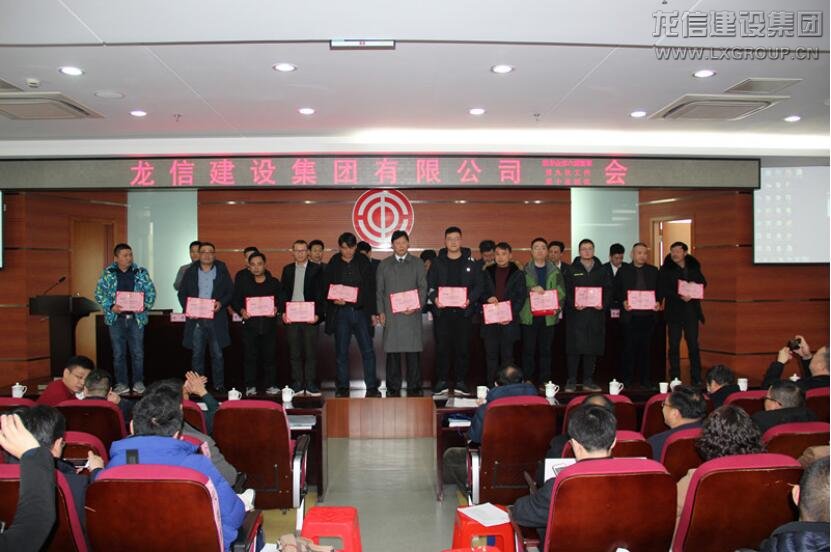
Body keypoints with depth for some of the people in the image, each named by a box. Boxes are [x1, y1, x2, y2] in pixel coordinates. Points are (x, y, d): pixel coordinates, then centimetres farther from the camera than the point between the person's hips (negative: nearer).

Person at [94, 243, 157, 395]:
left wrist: (145, 306, -12)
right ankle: (121, 384, 15)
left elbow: (151, 292, 5)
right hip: (116, 318, 0)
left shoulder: (141, 272, 4)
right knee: (118, 353, 6)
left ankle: (138, 382, 14)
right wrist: (111, 307, -14)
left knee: (138, 352, 3)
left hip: (136, 318, 0)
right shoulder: (107, 274, 2)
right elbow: (99, 294, 1)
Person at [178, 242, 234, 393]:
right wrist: (187, 308, -6)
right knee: (197, 354, 5)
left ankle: (219, 385, 10)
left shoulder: (222, 271, 7)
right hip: (196, 319, 1)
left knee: (217, 354, 2)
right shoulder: (191, 271, 10)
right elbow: (182, 293, 11)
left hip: (216, 319, -1)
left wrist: (221, 303, -13)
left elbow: (230, 292, 5)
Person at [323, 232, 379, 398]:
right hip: (340, 312, 0)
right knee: (341, 352, 5)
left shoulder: (364, 262, 6)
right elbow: (325, 288, 6)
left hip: (361, 311, 0)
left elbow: (372, 287, 6)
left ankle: (372, 387, 6)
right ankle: (342, 388, 15)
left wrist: (373, 312, 2)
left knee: (368, 351, -2)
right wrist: (334, 300, -14)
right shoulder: (333, 264, 4)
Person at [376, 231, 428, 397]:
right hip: (390, 315, 1)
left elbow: (423, 288, 5)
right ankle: (393, 389, 9)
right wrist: (381, 312, 2)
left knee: (413, 352, -3)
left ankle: (414, 388, 5)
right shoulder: (384, 265, 13)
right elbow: (379, 290, 12)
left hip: (411, 314, -1)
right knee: (392, 352, 1)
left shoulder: (417, 263, 10)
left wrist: (416, 307, -9)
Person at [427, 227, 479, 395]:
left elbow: (477, 285, 5)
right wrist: (435, 298, -12)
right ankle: (441, 381, 9)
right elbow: (429, 284, 6)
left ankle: (461, 382, 11)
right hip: (442, 311, 0)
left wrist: (470, 299, -12)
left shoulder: (470, 262, 8)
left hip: (464, 311, 0)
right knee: (442, 347, 0)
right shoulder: (437, 262, 9)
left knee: (463, 347, 1)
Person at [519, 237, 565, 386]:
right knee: (528, 350, 1)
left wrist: (557, 306, -12)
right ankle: (527, 381, 9)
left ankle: (545, 381, 14)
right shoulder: (524, 270, 6)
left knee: (545, 350, 6)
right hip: (529, 316, -1)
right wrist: (531, 289, -18)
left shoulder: (555, 271, 10)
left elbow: (561, 292, 4)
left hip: (548, 316, 1)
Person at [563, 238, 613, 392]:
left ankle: (588, 381, 14)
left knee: (592, 349, 5)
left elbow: (608, 290, 7)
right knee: (574, 348, -4)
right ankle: (571, 381, 3)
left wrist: (603, 304, -10)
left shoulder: (602, 271, 13)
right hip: (576, 315, -2)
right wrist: (573, 304, -17)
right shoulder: (572, 271, 6)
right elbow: (566, 291, -1)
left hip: (596, 315, 3)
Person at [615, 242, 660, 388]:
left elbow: (659, 290, 13)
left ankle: (645, 378, 14)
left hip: (648, 315, 2)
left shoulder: (653, 271, 12)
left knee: (646, 348, 5)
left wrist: (658, 302, -5)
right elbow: (616, 290, 4)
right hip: (630, 315, -2)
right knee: (629, 348, 1)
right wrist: (623, 302, -12)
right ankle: (627, 378, 9)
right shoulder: (623, 270, 6)